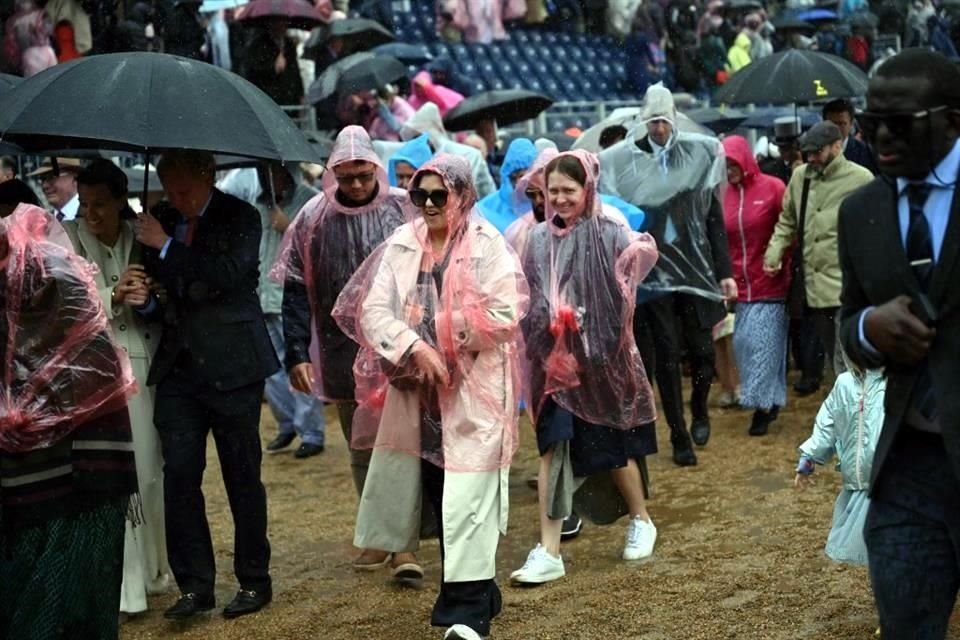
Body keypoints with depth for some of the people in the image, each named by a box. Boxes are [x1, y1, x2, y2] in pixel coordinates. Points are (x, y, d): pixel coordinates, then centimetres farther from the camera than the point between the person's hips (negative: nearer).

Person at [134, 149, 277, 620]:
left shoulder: (239, 218, -4)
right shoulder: (161, 223, 9)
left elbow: (228, 276, -19)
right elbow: (156, 294, 17)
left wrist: (166, 246, -17)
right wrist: (142, 299, -6)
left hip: (231, 366, -4)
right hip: (178, 367, 4)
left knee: (243, 476, 5)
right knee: (179, 475, -2)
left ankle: (254, 582, 18)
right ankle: (195, 585, 8)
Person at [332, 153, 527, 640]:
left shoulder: (487, 246, -5)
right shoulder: (402, 245, 7)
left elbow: (505, 314, -12)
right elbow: (373, 311, -1)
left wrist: (446, 332, -10)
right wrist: (416, 348, -16)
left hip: (474, 392, -5)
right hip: (418, 390, 5)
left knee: (467, 496, -8)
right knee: (437, 493, 10)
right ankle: (467, 593, 24)